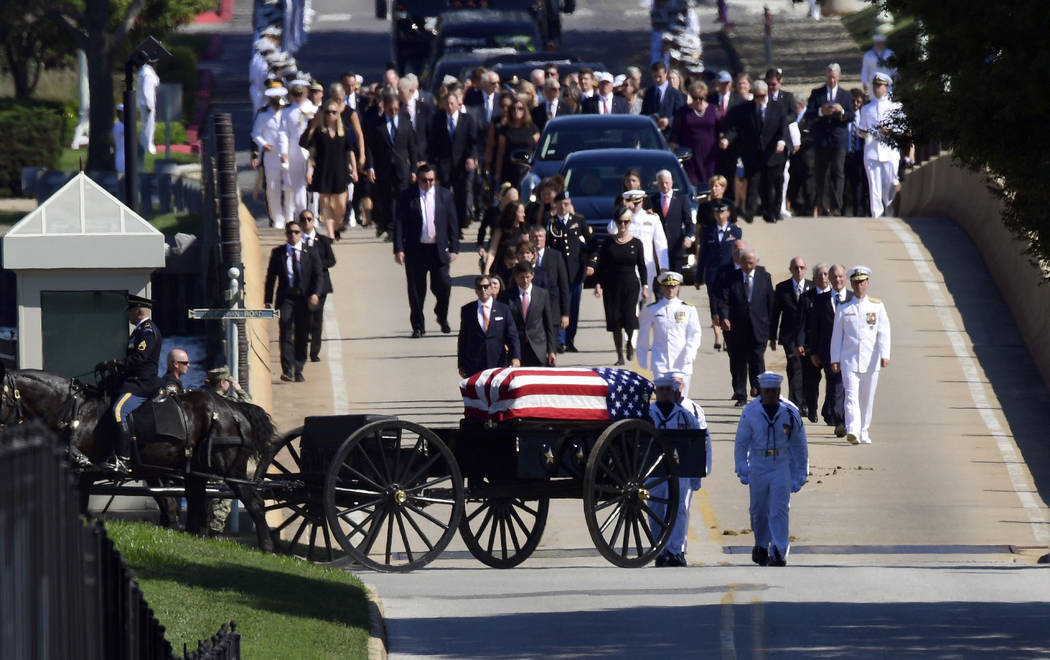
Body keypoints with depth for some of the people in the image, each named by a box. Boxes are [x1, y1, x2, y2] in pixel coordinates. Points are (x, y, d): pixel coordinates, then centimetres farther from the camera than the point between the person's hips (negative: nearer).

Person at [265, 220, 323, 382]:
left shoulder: (310, 253, 6)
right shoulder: (278, 253, 8)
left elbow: (318, 276, 3)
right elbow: (271, 277, 8)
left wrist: (315, 294, -14)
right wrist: (268, 300, 2)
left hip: (304, 299, 1)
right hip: (285, 298, -1)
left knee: (301, 336, 5)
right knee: (286, 332, -14)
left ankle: (298, 371, 14)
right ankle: (287, 370, -19)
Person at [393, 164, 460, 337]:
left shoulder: (445, 195, 5)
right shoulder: (407, 196, -1)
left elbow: (453, 223, 8)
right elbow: (399, 224, -2)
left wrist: (453, 248, 2)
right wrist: (399, 249, -10)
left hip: (439, 250, 1)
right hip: (415, 250, -1)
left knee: (443, 286, -5)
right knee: (416, 291, 3)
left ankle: (442, 316, 23)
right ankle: (418, 326, 15)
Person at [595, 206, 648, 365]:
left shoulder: (636, 243, 2)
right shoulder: (609, 244, 3)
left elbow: (642, 266, 5)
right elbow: (601, 266, 4)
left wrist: (644, 286, 0)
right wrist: (598, 284, -6)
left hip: (631, 284, -1)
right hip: (612, 285, 1)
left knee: (630, 318, -12)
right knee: (615, 321, 1)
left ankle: (630, 343, 21)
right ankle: (620, 356, 12)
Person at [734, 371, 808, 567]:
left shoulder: (790, 413, -2)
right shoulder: (750, 412, -3)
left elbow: (799, 444, 7)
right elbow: (741, 442, 2)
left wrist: (800, 473, 9)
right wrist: (742, 469, -7)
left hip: (782, 468, -1)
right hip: (758, 467, 1)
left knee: (779, 510, -11)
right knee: (759, 511, 9)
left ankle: (779, 553, -12)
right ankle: (761, 546, 32)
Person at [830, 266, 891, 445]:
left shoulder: (877, 306, 6)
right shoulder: (843, 308, 6)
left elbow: (883, 332, 0)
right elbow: (837, 334, 8)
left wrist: (884, 355, -11)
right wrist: (835, 360, 3)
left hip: (870, 360, 1)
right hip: (849, 360, -1)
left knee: (867, 398, 8)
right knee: (851, 396, -14)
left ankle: (864, 432, 21)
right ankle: (852, 431, -25)